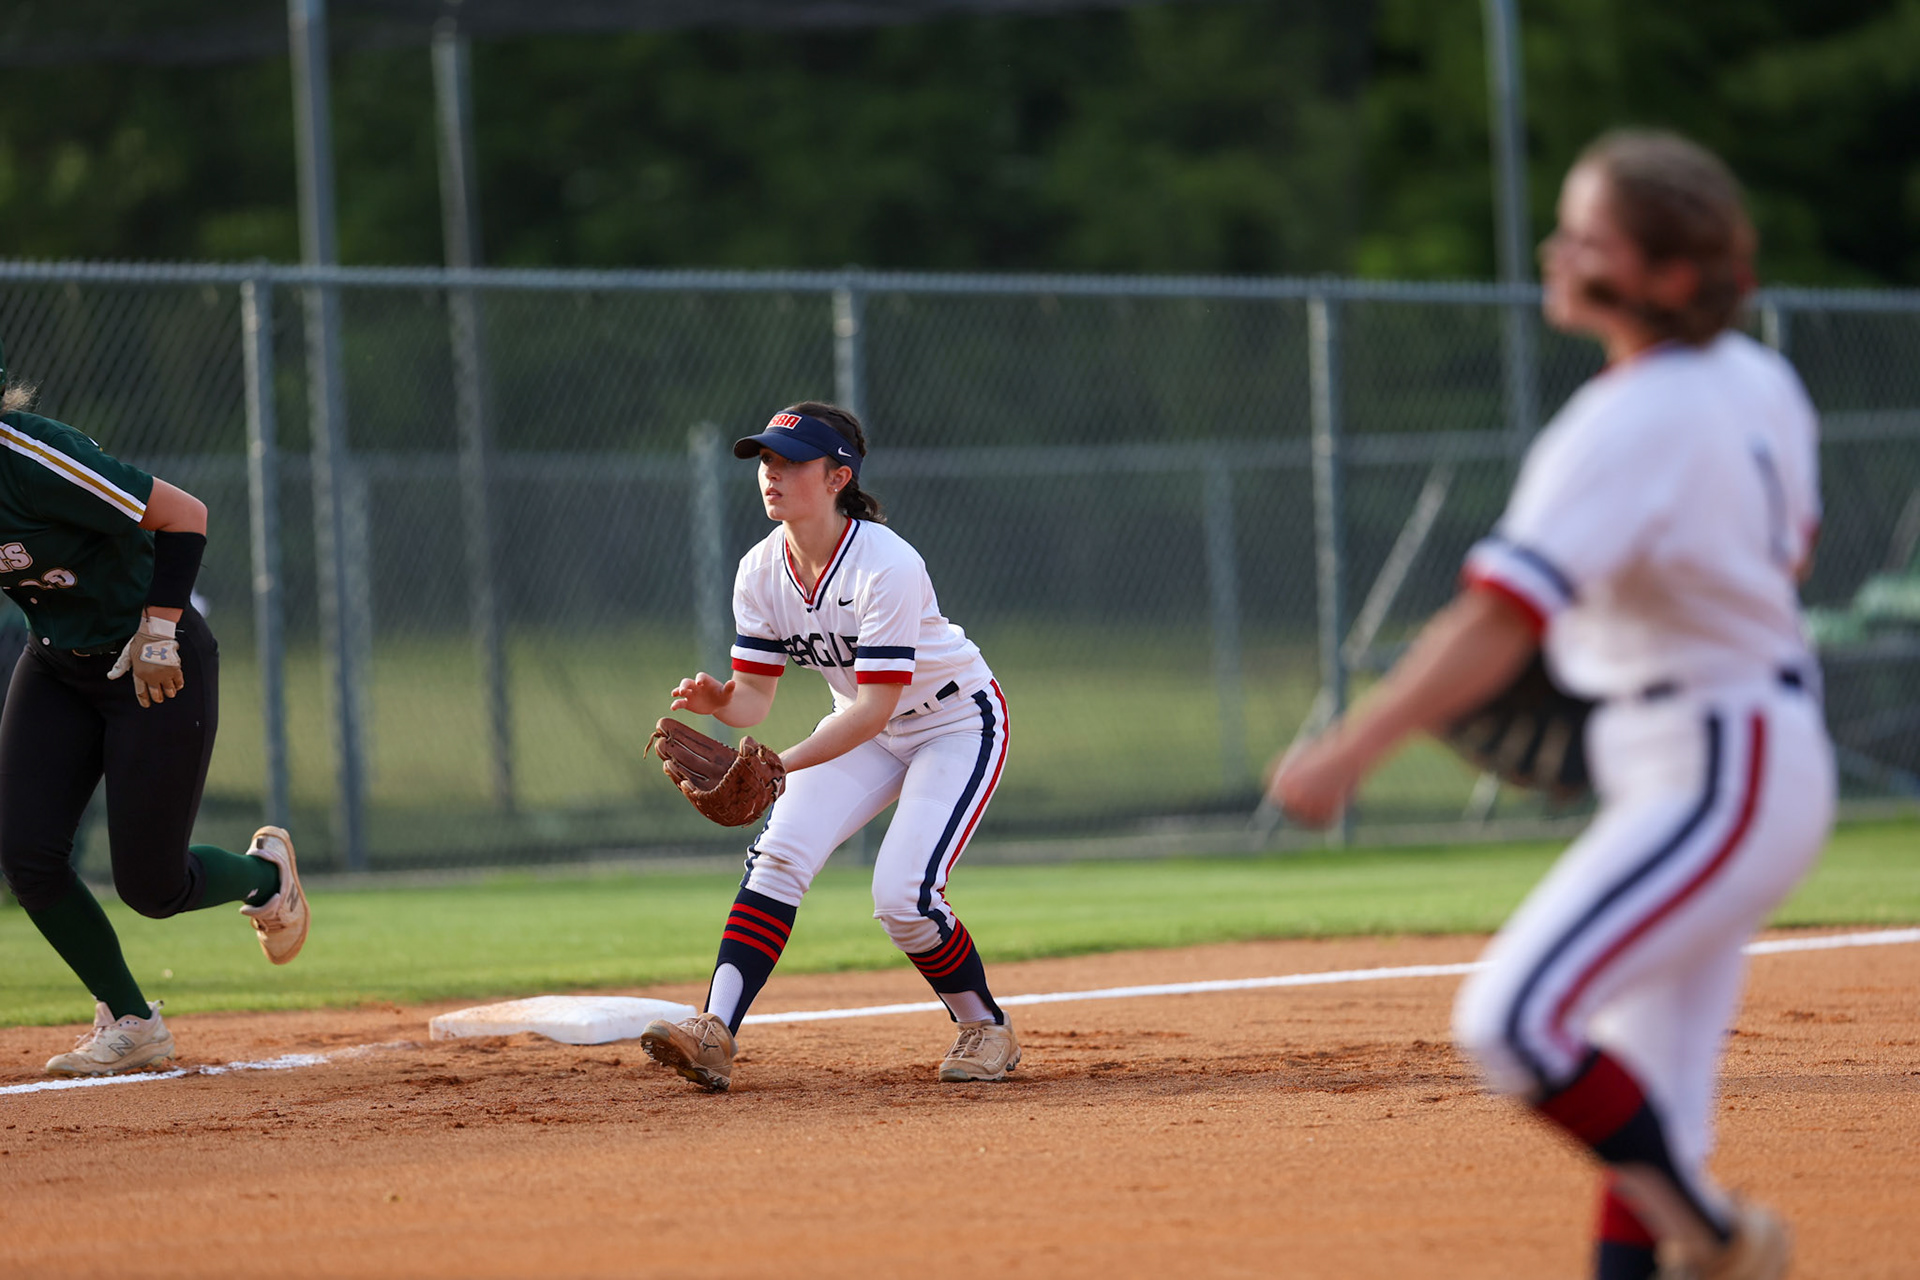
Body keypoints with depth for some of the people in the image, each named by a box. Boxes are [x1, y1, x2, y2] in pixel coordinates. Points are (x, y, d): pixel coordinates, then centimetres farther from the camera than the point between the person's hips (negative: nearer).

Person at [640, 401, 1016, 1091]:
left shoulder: (887, 566, -32)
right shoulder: (760, 572, -11)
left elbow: (876, 705, -33)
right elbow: (755, 698, -7)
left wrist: (781, 766, -43)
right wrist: (719, 700, -31)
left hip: (955, 723, -6)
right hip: (865, 725, 6)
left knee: (902, 896, -18)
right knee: (779, 855, -15)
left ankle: (986, 1029, 7)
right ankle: (715, 1033, -24)